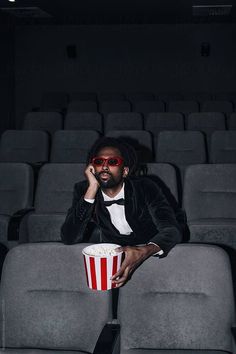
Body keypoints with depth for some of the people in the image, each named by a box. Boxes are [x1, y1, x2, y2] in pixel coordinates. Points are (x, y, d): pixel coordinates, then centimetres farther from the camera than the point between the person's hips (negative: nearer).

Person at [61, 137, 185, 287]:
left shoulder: (145, 187, -16)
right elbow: (69, 239, -21)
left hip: (149, 254, -2)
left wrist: (144, 251, -48)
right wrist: (92, 189, -28)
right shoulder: (84, 190, -10)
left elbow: (172, 229, -26)